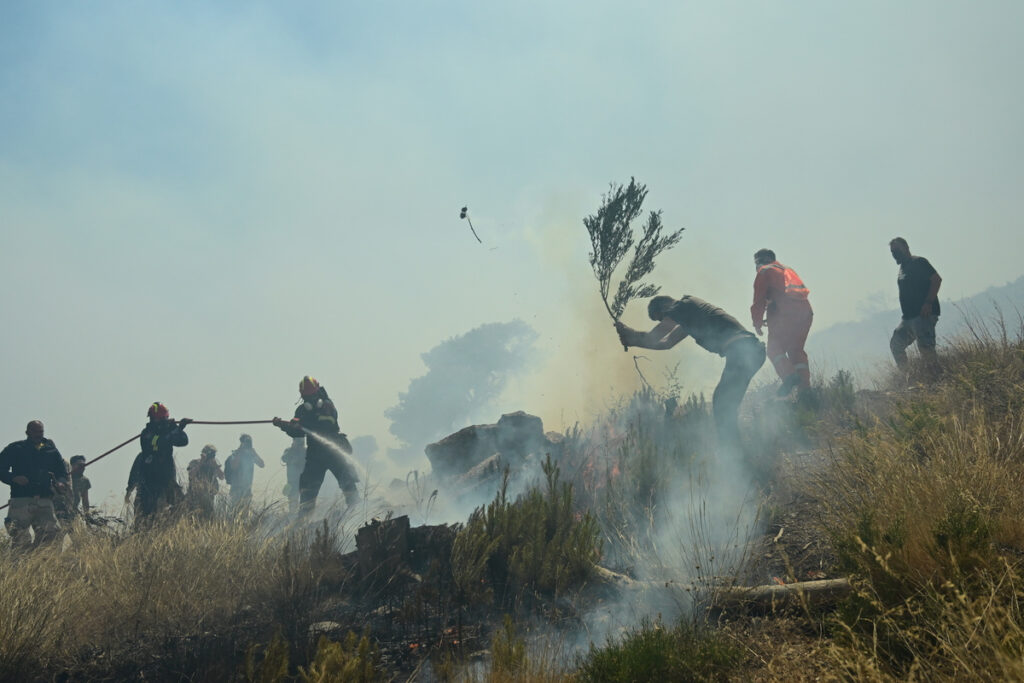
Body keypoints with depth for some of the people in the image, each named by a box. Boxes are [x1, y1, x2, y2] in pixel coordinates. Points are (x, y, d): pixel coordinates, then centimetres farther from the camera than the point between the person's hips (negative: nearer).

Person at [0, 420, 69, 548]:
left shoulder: (52, 450, 18)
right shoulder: (15, 448, 9)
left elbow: (62, 470, 23)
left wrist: (61, 482, 0)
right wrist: (14, 478, -16)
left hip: (45, 501, 3)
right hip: (21, 499, -3)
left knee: (49, 533, -6)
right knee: (20, 539, -10)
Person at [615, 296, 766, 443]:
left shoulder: (682, 305, 0)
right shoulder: (688, 312, 29)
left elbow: (651, 339, 1)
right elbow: (666, 342, 38)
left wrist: (626, 330, 17)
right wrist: (631, 341, 35)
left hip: (740, 350, -10)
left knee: (722, 406, -8)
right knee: (722, 404, 17)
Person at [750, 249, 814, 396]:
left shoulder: (764, 272, 10)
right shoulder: (788, 270, 32)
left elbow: (759, 300, 2)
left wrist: (757, 323, 10)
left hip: (785, 315, -6)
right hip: (805, 313, 7)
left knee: (774, 349, 0)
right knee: (796, 350, 12)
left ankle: (789, 375, -23)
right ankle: (804, 385, -1)